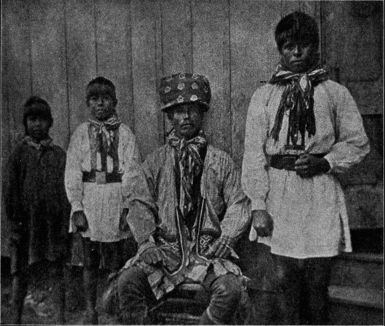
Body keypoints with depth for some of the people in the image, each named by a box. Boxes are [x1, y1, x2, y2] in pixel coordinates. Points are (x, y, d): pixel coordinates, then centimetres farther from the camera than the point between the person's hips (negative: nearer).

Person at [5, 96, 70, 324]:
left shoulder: (59, 154, 7)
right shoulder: (19, 153, 6)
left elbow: (67, 191, 5)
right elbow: (11, 191, 4)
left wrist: (66, 223, -2)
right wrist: (15, 221, -4)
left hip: (55, 223, 1)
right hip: (26, 224, 0)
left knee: (58, 273, 6)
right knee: (21, 274, 7)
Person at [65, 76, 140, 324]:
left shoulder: (125, 133, 2)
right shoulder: (81, 133, 6)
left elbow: (131, 173, -3)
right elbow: (72, 173, 1)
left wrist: (127, 206, -11)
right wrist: (77, 208, -6)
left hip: (116, 203, -1)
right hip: (88, 201, 1)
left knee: (118, 262, 5)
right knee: (89, 261, 10)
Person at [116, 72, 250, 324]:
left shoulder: (221, 161, 7)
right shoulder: (156, 161, 9)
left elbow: (238, 205, 5)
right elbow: (141, 205, 6)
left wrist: (225, 238, -10)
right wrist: (147, 241, -9)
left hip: (208, 250, 0)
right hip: (166, 249, 1)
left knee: (230, 289, -26)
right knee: (127, 282, -22)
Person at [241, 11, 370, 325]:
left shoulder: (335, 92, 7)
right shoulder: (264, 95, 6)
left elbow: (357, 142, 9)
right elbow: (254, 152, 1)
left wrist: (325, 161, -10)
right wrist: (258, 206, -6)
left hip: (321, 195, 0)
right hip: (280, 195, 1)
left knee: (317, 281, 7)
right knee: (286, 280, 9)